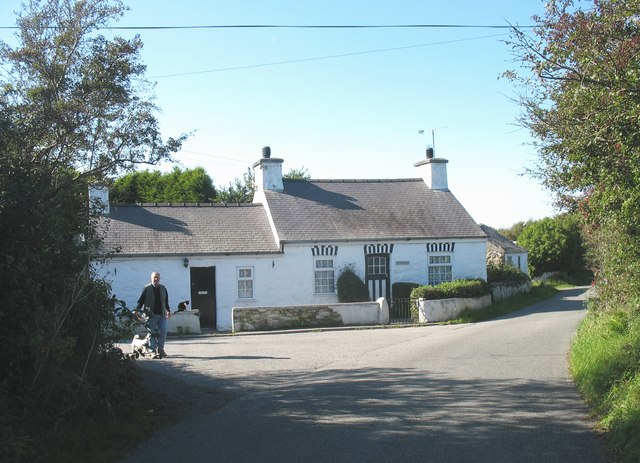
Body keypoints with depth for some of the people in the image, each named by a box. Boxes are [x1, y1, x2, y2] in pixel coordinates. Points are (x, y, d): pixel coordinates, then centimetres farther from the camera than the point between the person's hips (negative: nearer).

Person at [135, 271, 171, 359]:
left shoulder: (163, 288, 12)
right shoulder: (147, 288, 0)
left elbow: (166, 301, 20)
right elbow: (141, 301, 0)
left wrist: (168, 311, 18)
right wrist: (136, 310, -8)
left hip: (162, 314, 4)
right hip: (151, 315, -3)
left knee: (163, 332, -2)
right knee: (153, 333, -3)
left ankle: (160, 348, 15)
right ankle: (154, 351, 1)